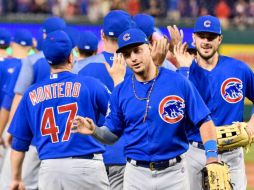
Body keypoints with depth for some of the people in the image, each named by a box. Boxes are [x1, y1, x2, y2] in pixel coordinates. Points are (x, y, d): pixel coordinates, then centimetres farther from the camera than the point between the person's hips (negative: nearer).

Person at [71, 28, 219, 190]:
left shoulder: (178, 82, -5)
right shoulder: (120, 91, 3)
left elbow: (204, 121, -4)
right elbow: (112, 135, 9)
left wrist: (212, 156, -16)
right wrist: (94, 131, -12)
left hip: (173, 172, -2)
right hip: (136, 174, 2)